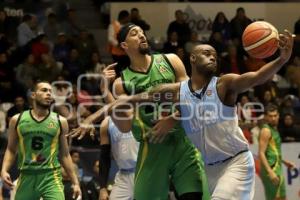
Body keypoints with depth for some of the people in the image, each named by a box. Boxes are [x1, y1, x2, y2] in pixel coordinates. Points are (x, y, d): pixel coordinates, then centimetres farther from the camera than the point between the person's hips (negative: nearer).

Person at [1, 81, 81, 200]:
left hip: (51, 178, -1)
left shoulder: (60, 121, 6)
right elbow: (11, 150, 13)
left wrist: (75, 182, 7)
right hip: (26, 177, 1)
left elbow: (64, 154, 11)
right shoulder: (18, 120, 6)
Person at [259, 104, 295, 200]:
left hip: (277, 169, 10)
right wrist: (270, 172, -28)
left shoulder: (274, 129, 15)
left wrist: (284, 161, 26)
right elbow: (261, 153, -21)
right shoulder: (266, 130, -13)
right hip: (270, 170, -10)